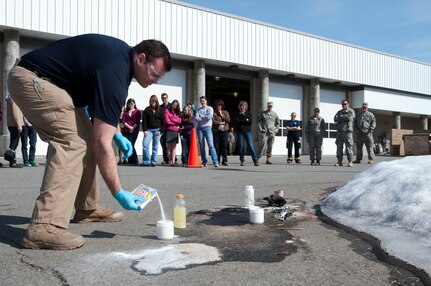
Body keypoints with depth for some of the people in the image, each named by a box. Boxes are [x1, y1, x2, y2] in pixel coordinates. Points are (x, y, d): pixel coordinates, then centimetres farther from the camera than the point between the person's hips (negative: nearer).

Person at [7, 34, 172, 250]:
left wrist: (116, 132, 9)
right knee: (72, 142, -24)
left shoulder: (123, 53, 4)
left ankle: (87, 209, 16)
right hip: (32, 78, -11)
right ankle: (44, 227, -30)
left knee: (86, 138, 8)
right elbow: (102, 142, -26)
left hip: (44, 80, 11)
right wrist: (119, 193, -22)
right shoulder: (115, 73, -25)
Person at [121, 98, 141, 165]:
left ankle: (135, 161, -9)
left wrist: (133, 128, -11)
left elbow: (137, 121, 0)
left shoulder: (137, 111, 8)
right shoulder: (125, 112, 18)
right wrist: (129, 127, -9)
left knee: (131, 145, -14)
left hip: (134, 131, -4)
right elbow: (123, 121, 6)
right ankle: (130, 161, 3)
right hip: (126, 131, 4)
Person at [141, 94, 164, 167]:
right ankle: (146, 161, -5)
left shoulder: (160, 110, 6)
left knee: (155, 147, 2)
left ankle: (153, 162, 7)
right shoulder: (147, 109, 7)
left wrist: (160, 131, -5)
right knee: (145, 145, -12)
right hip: (149, 130, 0)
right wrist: (144, 130, -6)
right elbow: (144, 120, 3)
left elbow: (163, 121, 4)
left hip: (157, 130, 0)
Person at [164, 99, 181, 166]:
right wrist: (176, 123, 3)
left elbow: (179, 121, 4)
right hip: (169, 130, -3)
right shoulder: (167, 111, 6)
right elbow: (167, 121, -4)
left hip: (175, 131, 3)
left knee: (174, 146, -5)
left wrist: (172, 119, -5)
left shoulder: (177, 112, 19)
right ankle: (169, 161, 0)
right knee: (169, 147, -3)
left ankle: (173, 161, -9)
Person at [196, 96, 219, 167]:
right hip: (200, 128, 3)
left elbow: (210, 116, -11)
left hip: (207, 128, -3)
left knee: (211, 145, -12)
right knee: (201, 145, 3)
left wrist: (202, 117, -1)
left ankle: (215, 161, -17)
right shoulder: (198, 110, 14)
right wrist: (205, 118, -11)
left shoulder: (210, 108, 6)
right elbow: (196, 118, -1)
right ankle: (204, 161, 10)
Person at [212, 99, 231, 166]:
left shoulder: (225, 112, 15)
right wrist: (220, 123, -10)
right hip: (216, 131, -1)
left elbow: (228, 120, 0)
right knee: (217, 147, -2)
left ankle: (224, 160, -3)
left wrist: (221, 115, -3)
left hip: (224, 131, 1)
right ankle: (217, 160, 4)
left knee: (224, 146, -4)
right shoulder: (214, 113, 7)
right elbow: (213, 121, -7)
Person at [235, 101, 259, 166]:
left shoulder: (249, 113, 9)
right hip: (240, 131, 2)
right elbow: (237, 121, -4)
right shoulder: (238, 114, 13)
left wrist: (242, 121, -6)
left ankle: (256, 160, -10)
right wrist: (246, 120, -7)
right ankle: (242, 160, 9)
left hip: (247, 131, -2)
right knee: (241, 146, 0)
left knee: (250, 146, -10)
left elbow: (250, 122, -5)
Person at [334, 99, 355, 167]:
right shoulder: (339, 112, 18)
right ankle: (339, 161, 7)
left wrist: (341, 117, -2)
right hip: (339, 131, 4)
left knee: (349, 146, -7)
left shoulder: (351, 111, 7)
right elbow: (335, 119, 1)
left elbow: (350, 118, -13)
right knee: (339, 146, 3)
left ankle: (350, 161, -4)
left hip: (347, 131, -4)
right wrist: (345, 118, -9)